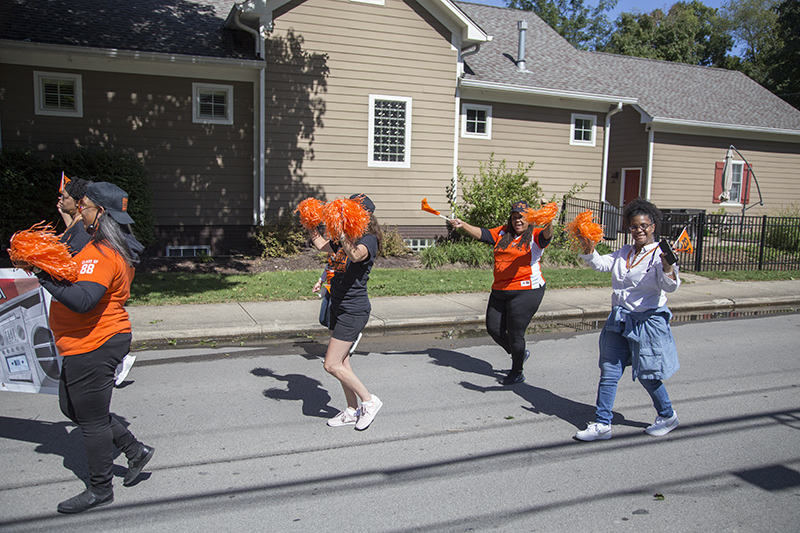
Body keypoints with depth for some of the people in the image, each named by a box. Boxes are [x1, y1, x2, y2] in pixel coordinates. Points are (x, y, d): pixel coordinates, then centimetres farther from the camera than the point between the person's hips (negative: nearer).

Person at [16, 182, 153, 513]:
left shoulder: (102, 254, -22)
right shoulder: (117, 249, 11)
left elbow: (82, 300, -33)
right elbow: (79, 280, 18)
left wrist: (45, 277, -24)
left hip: (93, 347, -11)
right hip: (86, 344, 11)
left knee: (91, 418, 4)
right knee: (72, 407, 23)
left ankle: (100, 489, 22)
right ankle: (135, 450, 29)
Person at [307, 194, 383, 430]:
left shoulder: (369, 240, -16)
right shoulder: (345, 239, 11)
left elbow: (356, 255, -40)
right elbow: (322, 245, 28)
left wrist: (343, 235, -55)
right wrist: (311, 226, 18)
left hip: (354, 311, -9)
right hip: (339, 307, 9)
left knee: (332, 365, -9)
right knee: (341, 363, 14)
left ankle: (369, 400, 7)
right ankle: (352, 410, 27)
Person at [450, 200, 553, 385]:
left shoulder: (534, 235, -6)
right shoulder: (503, 233, 10)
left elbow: (546, 236, -26)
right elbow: (482, 234, 5)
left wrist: (549, 223, -48)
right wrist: (463, 225, -11)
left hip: (526, 291, -7)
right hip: (499, 291, 7)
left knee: (515, 333, -1)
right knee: (493, 328, 12)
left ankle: (517, 373, 20)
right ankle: (519, 353, 37)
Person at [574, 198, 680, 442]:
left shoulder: (659, 254, -10)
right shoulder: (623, 253, 10)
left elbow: (670, 287, -22)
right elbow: (600, 263, 4)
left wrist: (667, 266, -40)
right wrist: (589, 249, -13)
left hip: (648, 321, -6)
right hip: (619, 321, 6)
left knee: (647, 376, 7)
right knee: (608, 373, 5)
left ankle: (668, 416, 34)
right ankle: (602, 424, 14)